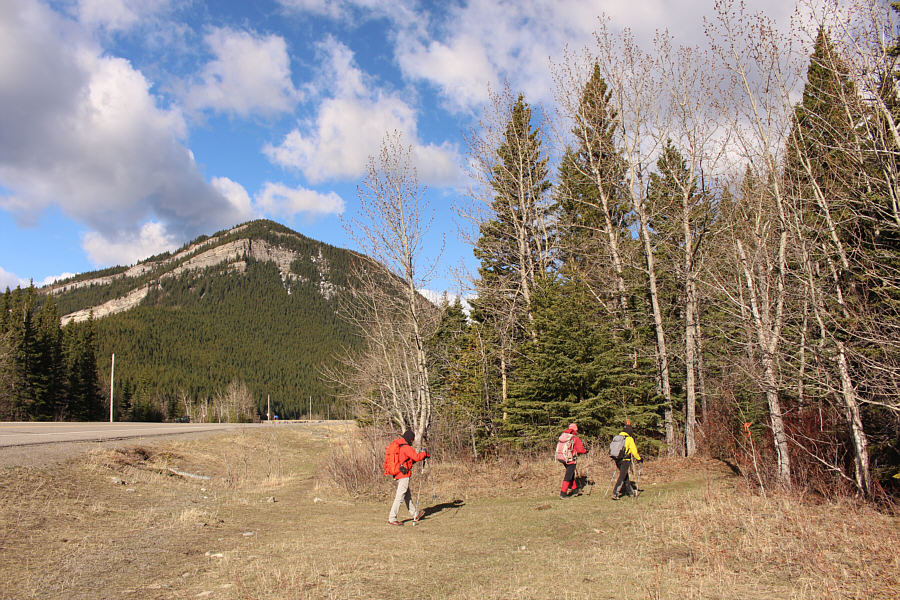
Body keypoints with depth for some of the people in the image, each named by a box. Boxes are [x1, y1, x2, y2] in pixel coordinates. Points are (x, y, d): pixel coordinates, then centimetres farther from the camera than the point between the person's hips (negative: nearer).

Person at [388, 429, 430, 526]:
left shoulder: (397, 446, 14)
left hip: (397, 474, 10)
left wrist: (422, 456, 15)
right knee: (400, 497, -5)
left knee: (408, 496, 19)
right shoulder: (406, 447, -15)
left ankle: (415, 515, 31)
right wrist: (425, 453, -1)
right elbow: (416, 457, -20)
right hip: (404, 475, -10)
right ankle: (392, 519, -3)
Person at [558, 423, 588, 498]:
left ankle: (575, 490, 30)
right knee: (568, 476, 1)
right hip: (570, 459, -7)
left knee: (571, 473, 22)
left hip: (561, 457, 7)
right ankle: (563, 493, 2)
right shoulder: (576, 438, -9)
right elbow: (580, 450, -10)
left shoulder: (562, 436, 8)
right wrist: (586, 450, 11)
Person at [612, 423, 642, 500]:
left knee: (625, 476, 20)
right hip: (625, 460, -7)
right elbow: (634, 451, -7)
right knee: (622, 477, -3)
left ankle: (630, 491, 31)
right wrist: (639, 458, 8)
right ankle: (615, 493, -9)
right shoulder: (629, 439, -8)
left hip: (617, 460, 7)